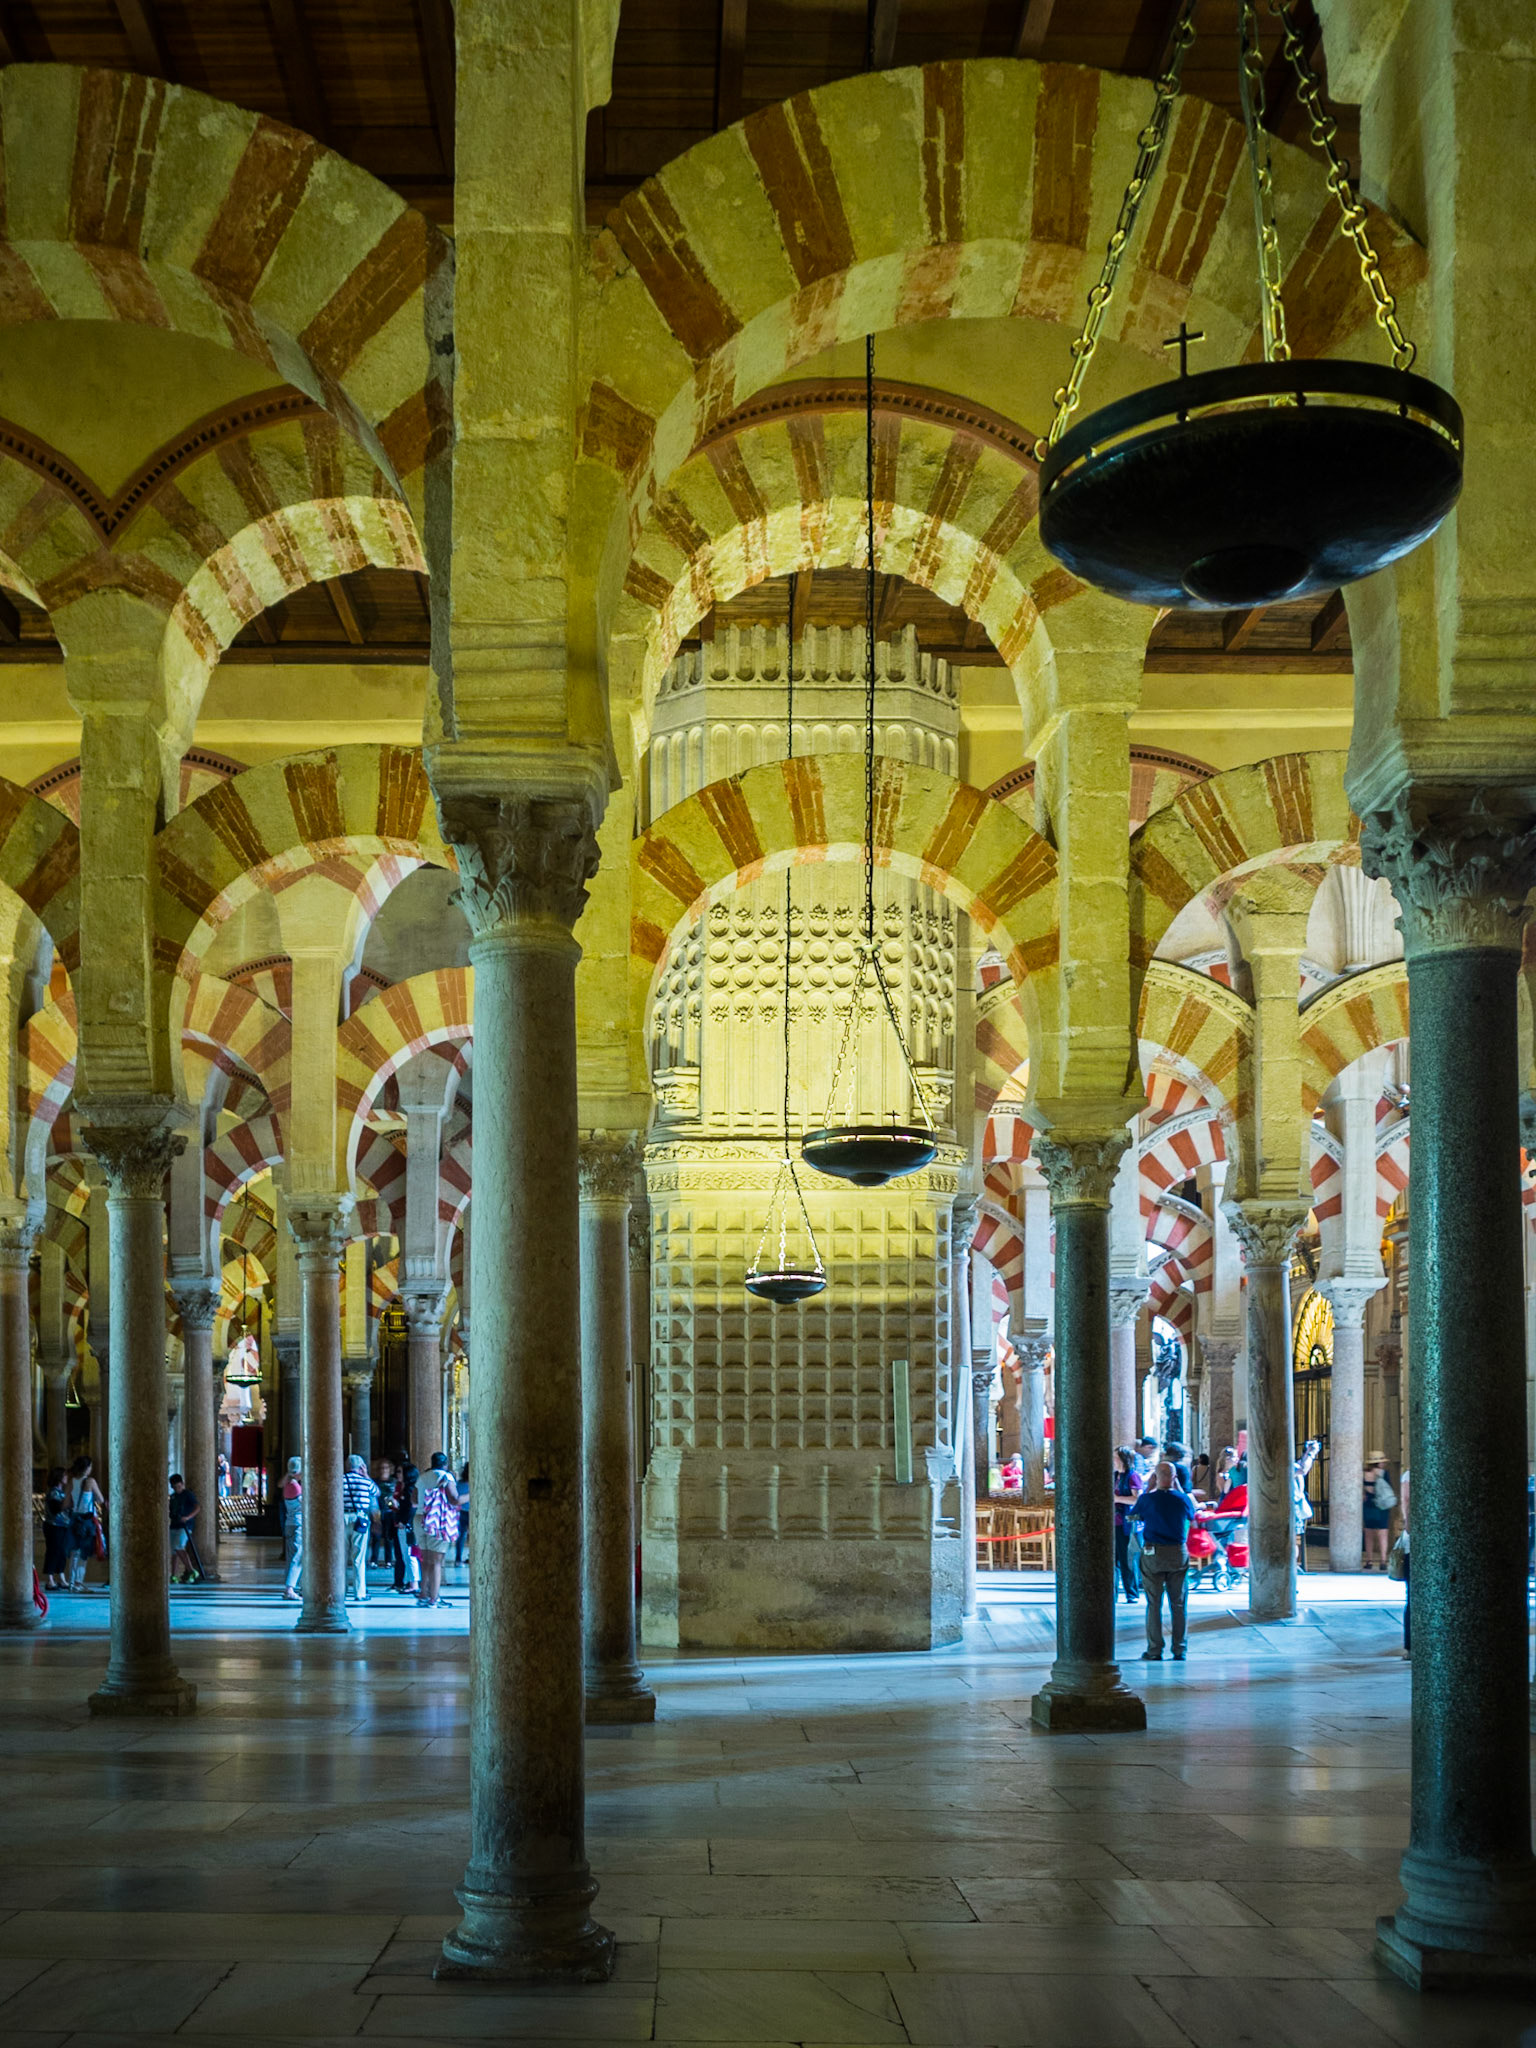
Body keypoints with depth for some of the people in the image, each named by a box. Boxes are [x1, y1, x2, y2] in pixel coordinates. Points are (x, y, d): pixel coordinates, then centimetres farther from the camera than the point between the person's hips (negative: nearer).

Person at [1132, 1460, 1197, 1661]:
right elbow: (1191, 1515, 17)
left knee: (1154, 1603, 3)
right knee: (1178, 1603, 9)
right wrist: (1178, 1487, 17)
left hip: (1153, 1554, -2)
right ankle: (1179, 1650, 11)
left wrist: (1149, 1488, 11)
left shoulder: (1148, 1499, -11)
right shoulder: (1182, 1499, -4)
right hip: (1179, 1554, 2)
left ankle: (1154, 1650, 3)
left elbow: (1135, 1515, 9)